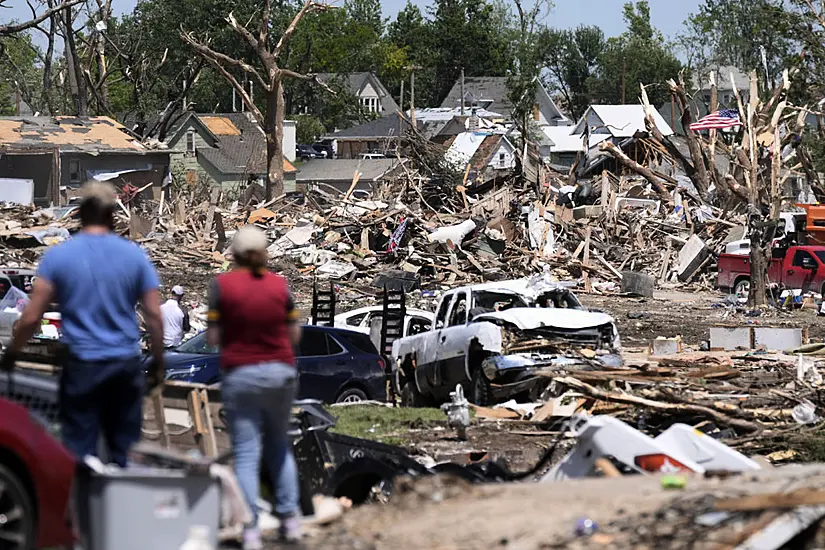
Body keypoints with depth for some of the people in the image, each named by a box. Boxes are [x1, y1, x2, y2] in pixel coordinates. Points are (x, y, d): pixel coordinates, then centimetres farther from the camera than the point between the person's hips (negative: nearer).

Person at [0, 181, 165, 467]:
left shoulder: (57, 255, -5)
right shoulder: (134, 255, -1)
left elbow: (31, 317, -7)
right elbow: (154, 315, -1)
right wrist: (158, 361, 11)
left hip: (81, 365, -2)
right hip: (126, 364, 2)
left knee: (80, 450, 3)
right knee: (125, 449, 10)